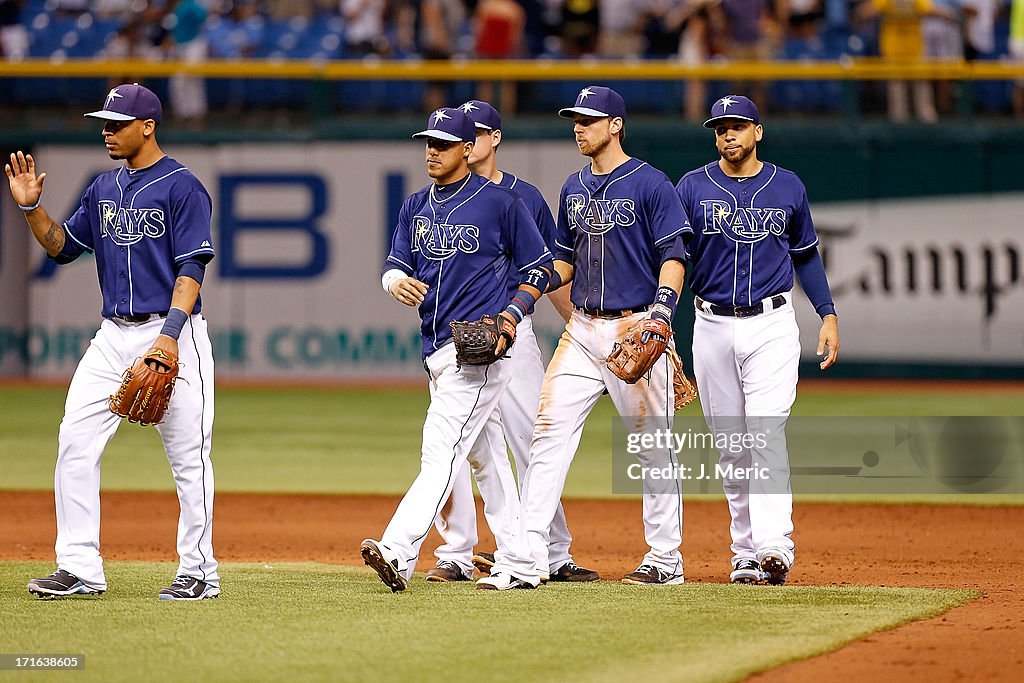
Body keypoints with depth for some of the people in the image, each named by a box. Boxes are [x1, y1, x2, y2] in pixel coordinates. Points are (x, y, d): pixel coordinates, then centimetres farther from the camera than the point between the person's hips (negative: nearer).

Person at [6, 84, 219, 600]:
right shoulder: (104, 189, 15)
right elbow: (63, 247, 23)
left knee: (188, 456, -3)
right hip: (113, 336, 7)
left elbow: (191, 269, -13)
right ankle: (80, 569, 0)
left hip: (173, 332, -7)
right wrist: (32, 207, 6)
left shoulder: (182, 187, -7)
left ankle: (198, 572, 4)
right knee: (75, 442, -2)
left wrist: (170, 335, -23)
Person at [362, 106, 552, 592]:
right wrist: (398, 282, -14)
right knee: (483, 456, 13)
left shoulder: (499, 202, -5)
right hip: (437, 348, 8)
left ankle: (398, 552, -31)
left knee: (442, 450, -18)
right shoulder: (416, 207, 14)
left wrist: (511, 315, -14)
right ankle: (518, 564, 19)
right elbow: (395, 264, 11)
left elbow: (539, 267, 0)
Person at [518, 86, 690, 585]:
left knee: (652, 446, 0)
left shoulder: (650, 184, -6)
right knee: (550, 431, -3)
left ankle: (666, 559, 7)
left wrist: (661, 309, -24)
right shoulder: (574, 189, 15)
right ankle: (530, 551, -5)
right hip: (583, 329, 6)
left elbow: (673, 257, -10)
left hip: (635, 330, -6)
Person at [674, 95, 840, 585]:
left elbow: (805, 255, 17)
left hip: (772, 327, -2)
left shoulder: (788, 188, 6)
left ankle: (774, 547, -26)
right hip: (712, 327, 2)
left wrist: (828, 314, 9)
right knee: (730, 447, 6)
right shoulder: (692, 188, 3)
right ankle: (745, 554, 14)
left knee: (765, 434, -17)